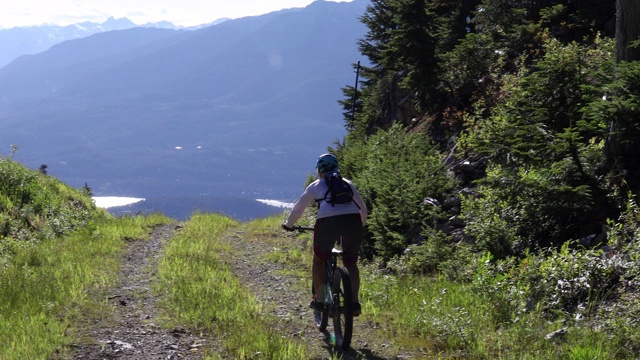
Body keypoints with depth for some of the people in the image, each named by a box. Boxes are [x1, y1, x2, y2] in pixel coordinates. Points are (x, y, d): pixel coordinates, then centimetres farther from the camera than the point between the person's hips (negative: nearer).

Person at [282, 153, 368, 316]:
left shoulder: (315, 186, 20)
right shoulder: (347, 184, 27)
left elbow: (298, 208, 23)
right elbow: (363, 208, 30)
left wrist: (288, 224, 39)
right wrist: (360, 225, 48)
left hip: (327, 222, -2)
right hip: (352, 221, 2)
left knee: (319, 260, 21)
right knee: (351, 263, 20)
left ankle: (319, 299, 18)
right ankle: (354, 301, 7)